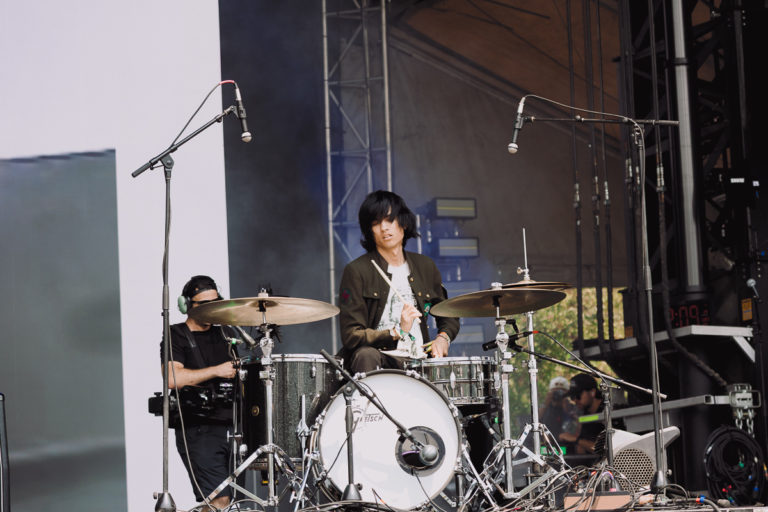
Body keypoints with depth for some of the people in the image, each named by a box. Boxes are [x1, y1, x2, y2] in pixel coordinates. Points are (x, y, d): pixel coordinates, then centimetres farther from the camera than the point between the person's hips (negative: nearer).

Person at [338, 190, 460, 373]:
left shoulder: (425, 267, 13)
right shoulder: (356, 272, -2)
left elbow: (449, 316, 26)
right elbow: (351, 337, -9)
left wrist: (443, 338, 2)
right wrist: (397, 331, -22)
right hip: (379, 355, -3)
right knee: (366, 355, -37)